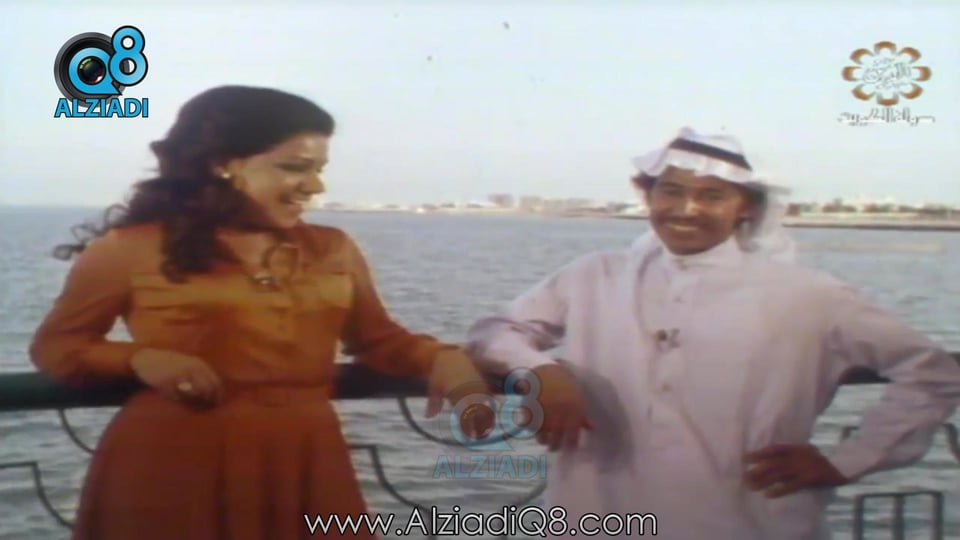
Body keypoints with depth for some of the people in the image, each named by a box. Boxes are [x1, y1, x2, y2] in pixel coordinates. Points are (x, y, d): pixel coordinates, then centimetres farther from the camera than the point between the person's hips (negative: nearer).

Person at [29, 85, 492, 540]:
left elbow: (377, 338, 18)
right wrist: (141, 359, -13)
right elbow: (55, 346, 6)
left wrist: (439, 358, -3)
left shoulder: (333, 250, 9)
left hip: (304, 466, 4)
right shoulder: (131, 248, -1)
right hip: (170, 470, -3)